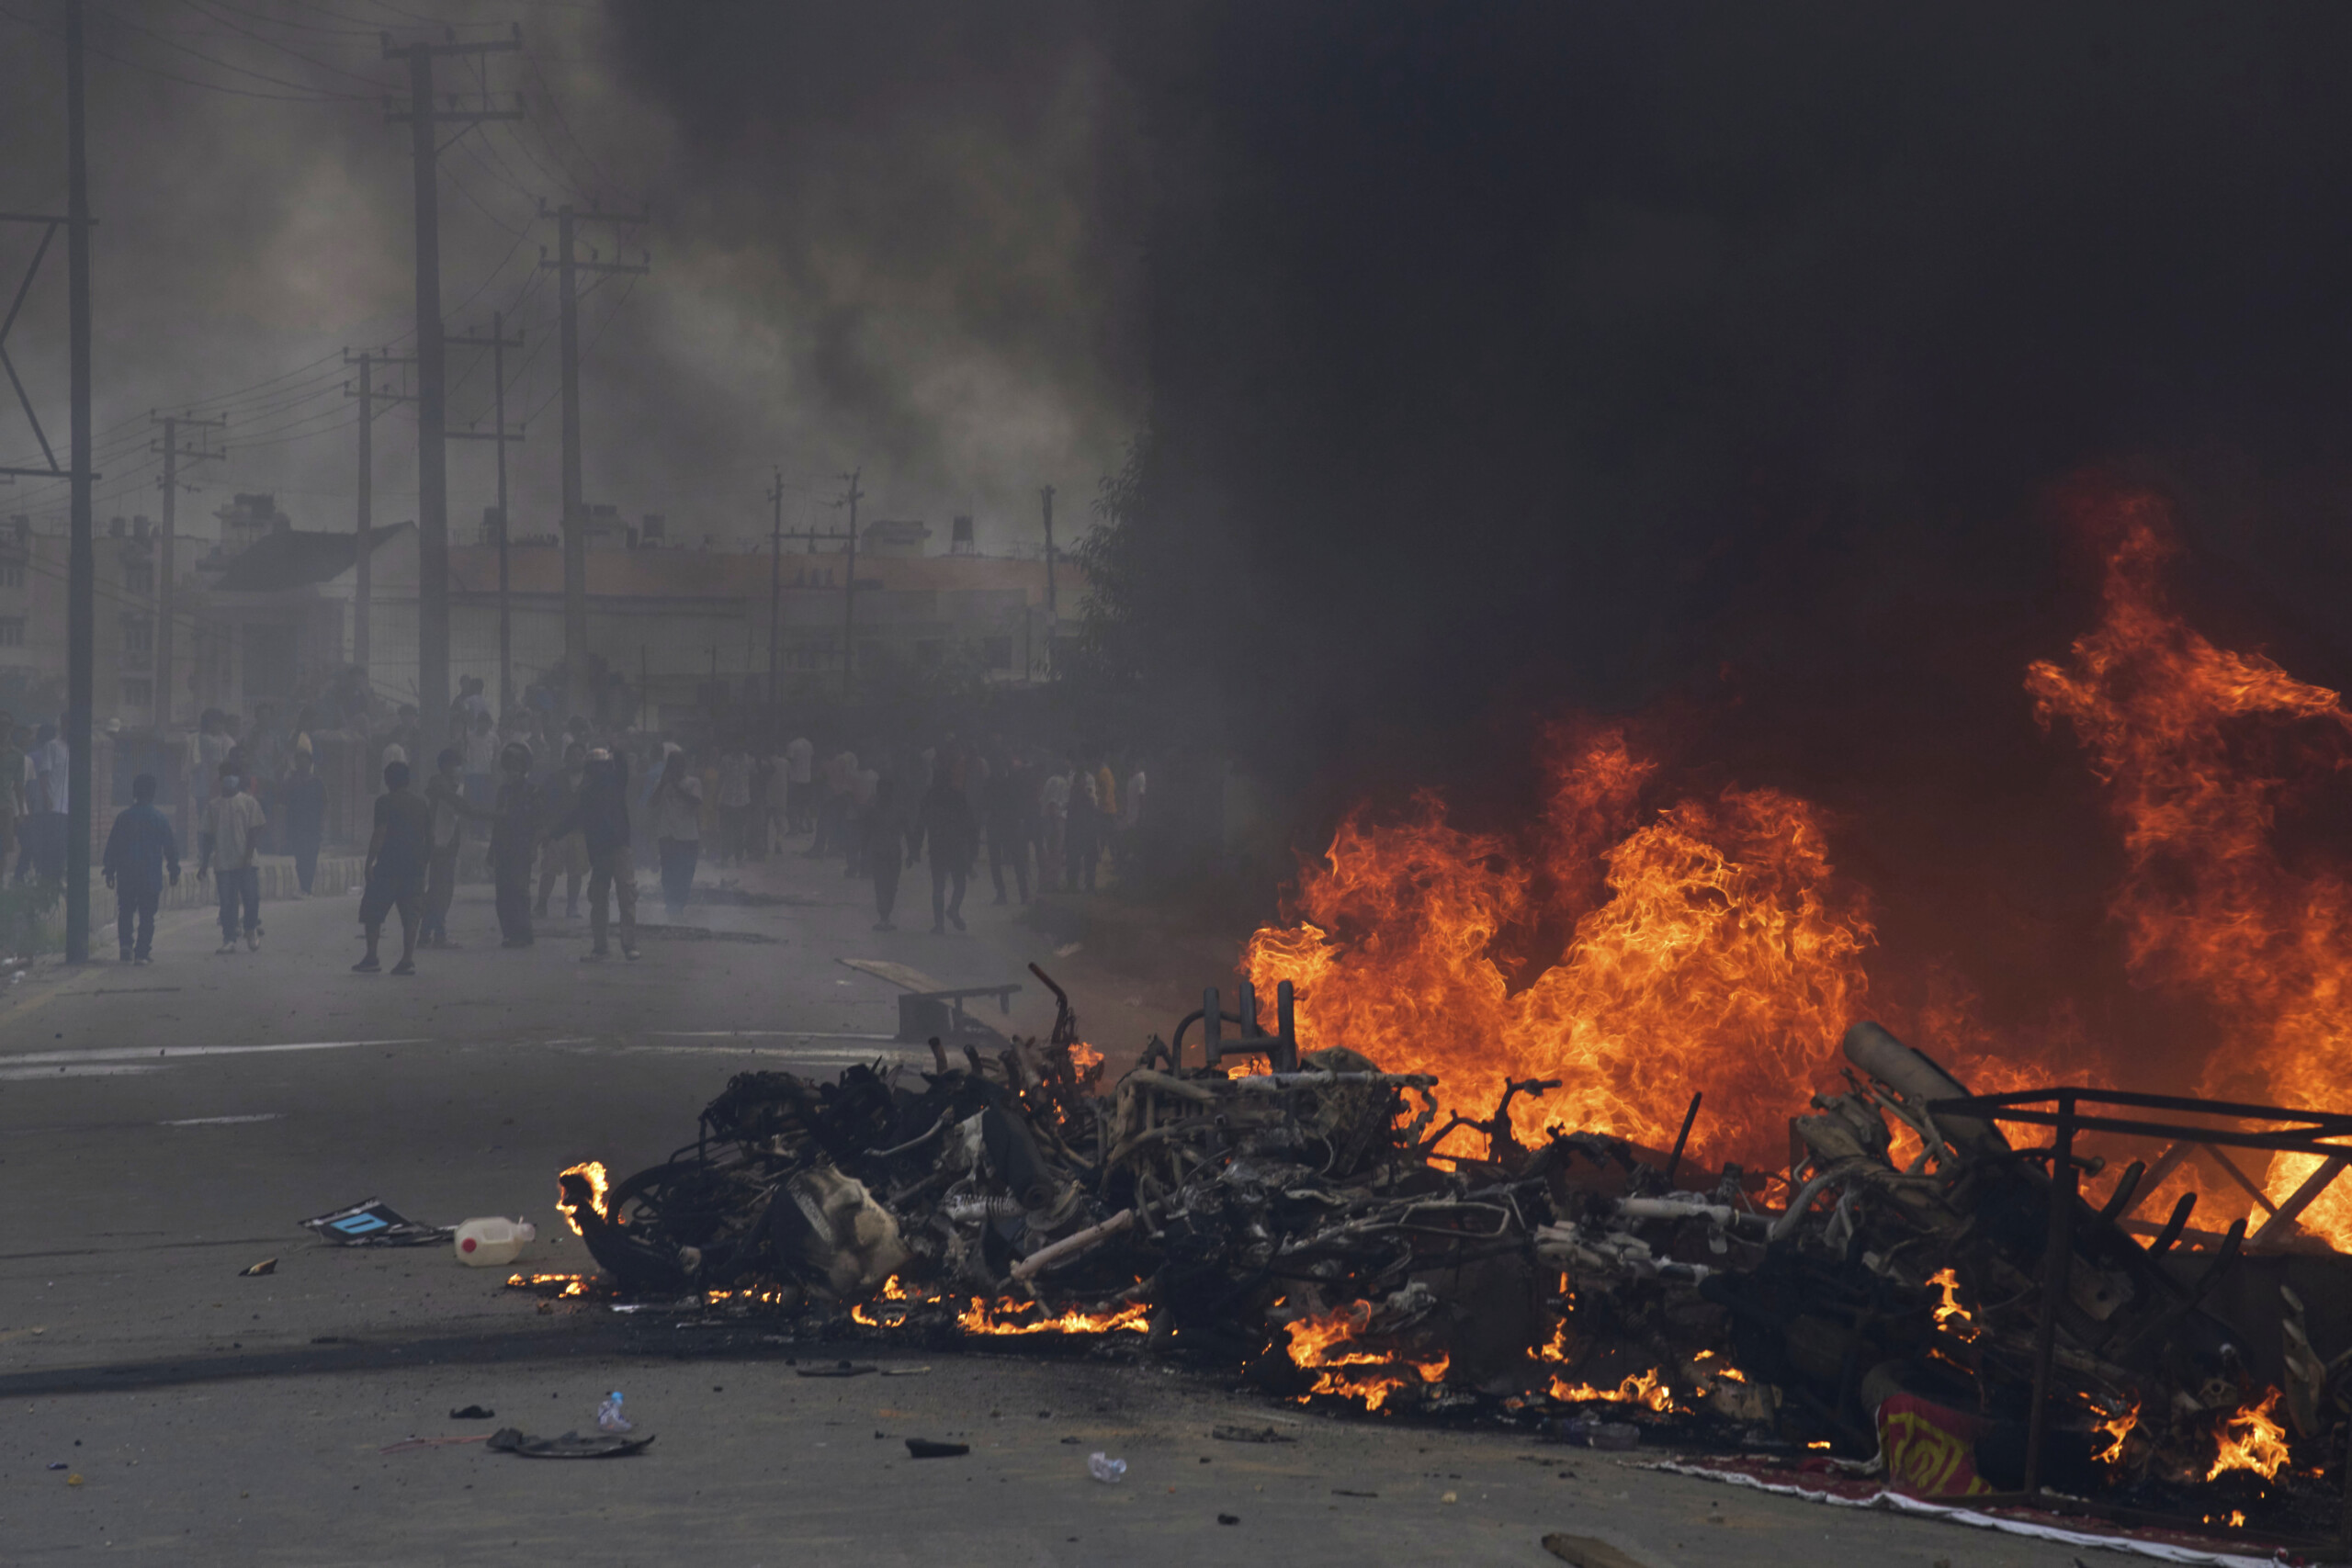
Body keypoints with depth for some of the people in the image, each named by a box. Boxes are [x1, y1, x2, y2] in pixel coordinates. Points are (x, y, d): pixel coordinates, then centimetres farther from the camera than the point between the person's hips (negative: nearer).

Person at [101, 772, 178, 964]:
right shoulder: (159, 818, -2)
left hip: (126, 875, 1)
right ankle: (142, 952, -1)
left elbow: (112, 845, 2)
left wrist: (109, 871, 9)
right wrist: (174, 871, 12)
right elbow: (171, 847, 2)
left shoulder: (123, 817, 0)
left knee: (125, 912, 11)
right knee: (147, 914, 4)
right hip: (151, 875, -1)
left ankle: (126, 945, -8)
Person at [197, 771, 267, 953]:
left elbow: (254, 830, -1)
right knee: (227, 904, -1)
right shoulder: (213, 806, 10)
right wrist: (204, 864, 9)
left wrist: (249, 855, -14)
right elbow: (209, 836, 12)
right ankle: (229, 940, 2)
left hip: (246, 862, -2)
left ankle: (251, 932, 19)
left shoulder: (249, 803, 3)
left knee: (251, 899, -3)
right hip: (223, 862, 2)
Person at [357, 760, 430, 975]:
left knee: (372, 912, 4)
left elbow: (379, 834, -12)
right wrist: (425, 863, 24)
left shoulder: (386, 802, -5)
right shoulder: (422, 805, 13)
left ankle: (372, 957, 0)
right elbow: (429, 838, 16)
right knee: (410, 915, 4)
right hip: (414, 867, 5)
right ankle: (407, 959, -4)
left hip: (388, 865, -5)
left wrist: (369, 862, -11)